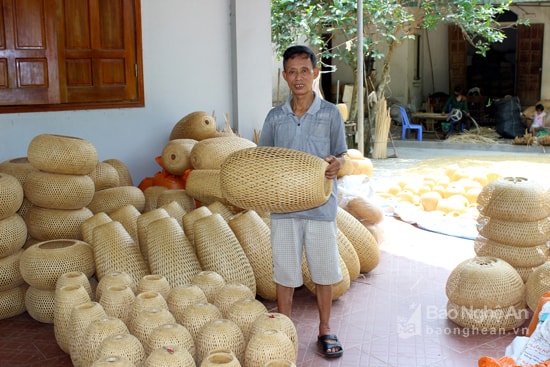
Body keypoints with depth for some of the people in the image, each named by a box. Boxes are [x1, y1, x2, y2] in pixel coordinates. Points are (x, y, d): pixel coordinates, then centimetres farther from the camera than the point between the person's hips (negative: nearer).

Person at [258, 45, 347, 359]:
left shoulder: (330, 114, -1)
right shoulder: (275, 117, 4)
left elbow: (341, 156, 0)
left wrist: (334, 164, -22)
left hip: (321, 204, -1)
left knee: (324, 271, 9)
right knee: (284, 271, 10)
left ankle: (325, 329, 27)